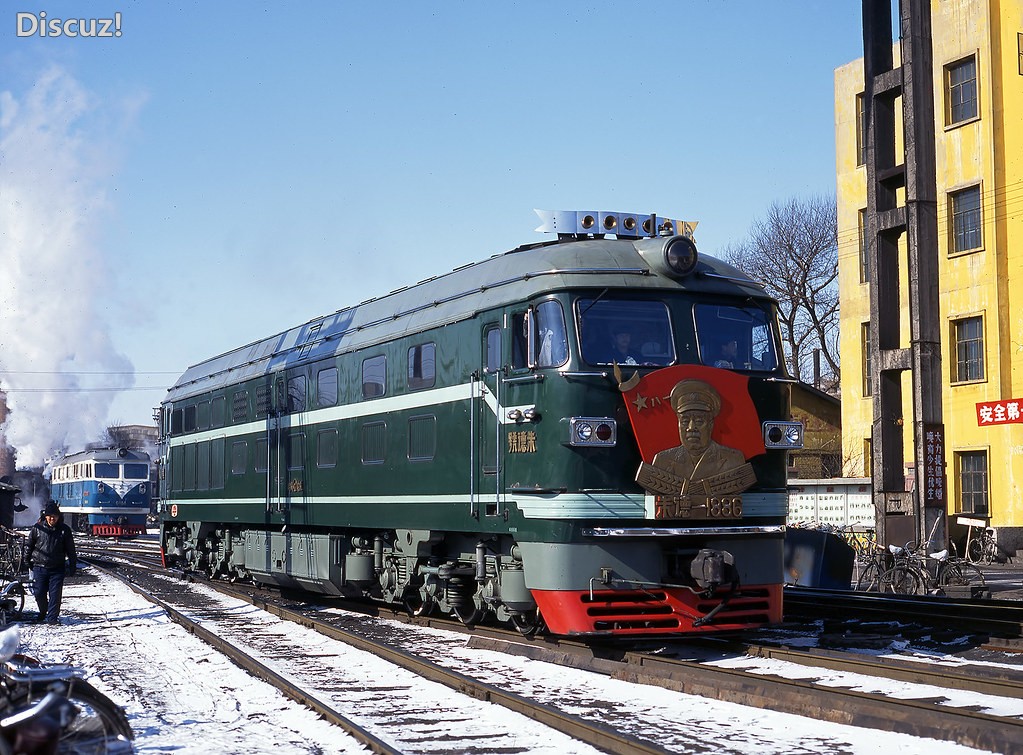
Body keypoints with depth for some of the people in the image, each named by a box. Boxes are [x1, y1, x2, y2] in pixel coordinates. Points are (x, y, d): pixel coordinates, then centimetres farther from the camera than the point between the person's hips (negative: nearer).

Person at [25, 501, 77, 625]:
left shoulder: (64, 530, 0)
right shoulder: (37, 528, 0)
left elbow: (70, 550, 5)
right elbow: (29, 545, 12)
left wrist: (72, 566, 4)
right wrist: (27, 561, 12)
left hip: (57, 568, -1)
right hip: (39, 567, 1)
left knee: (55, 594, -5)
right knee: (39, 593, 4)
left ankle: (52, 617, 2)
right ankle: (43, 612, 29)